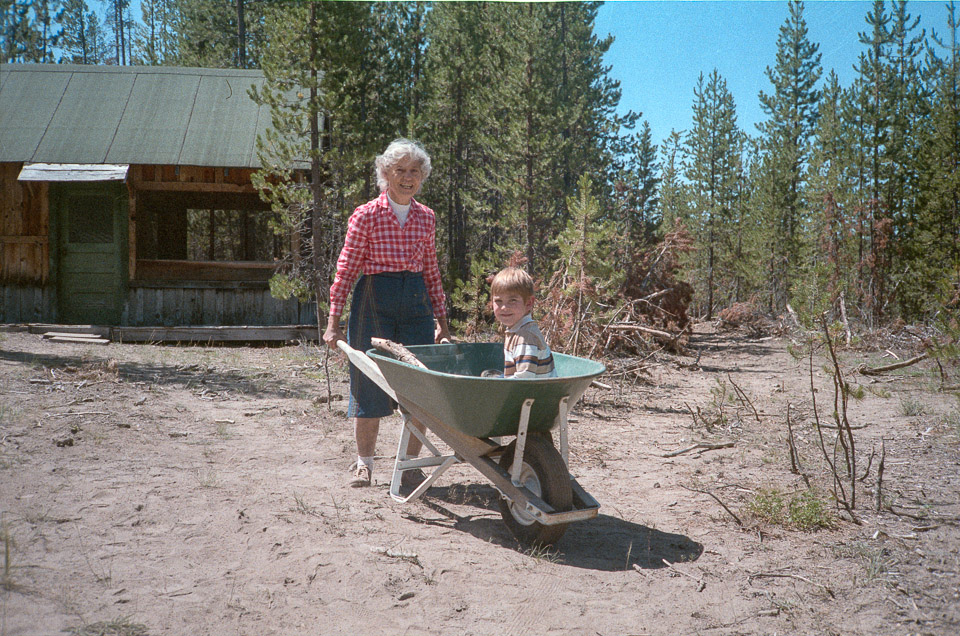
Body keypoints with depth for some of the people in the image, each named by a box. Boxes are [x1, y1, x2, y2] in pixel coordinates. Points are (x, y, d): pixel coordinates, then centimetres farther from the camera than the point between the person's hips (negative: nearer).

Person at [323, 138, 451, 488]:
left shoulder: (426, 217, 9)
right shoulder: (366, 216, -2)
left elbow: (431, 273, 14)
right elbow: (346, 270, -3)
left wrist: (442, 322, 11)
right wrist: (333, 323, -7)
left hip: (417, 301, 3)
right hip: (374, 299, -3)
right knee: (369, 383, 2)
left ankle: (411, 463, 13)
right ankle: (364, 462, 18)